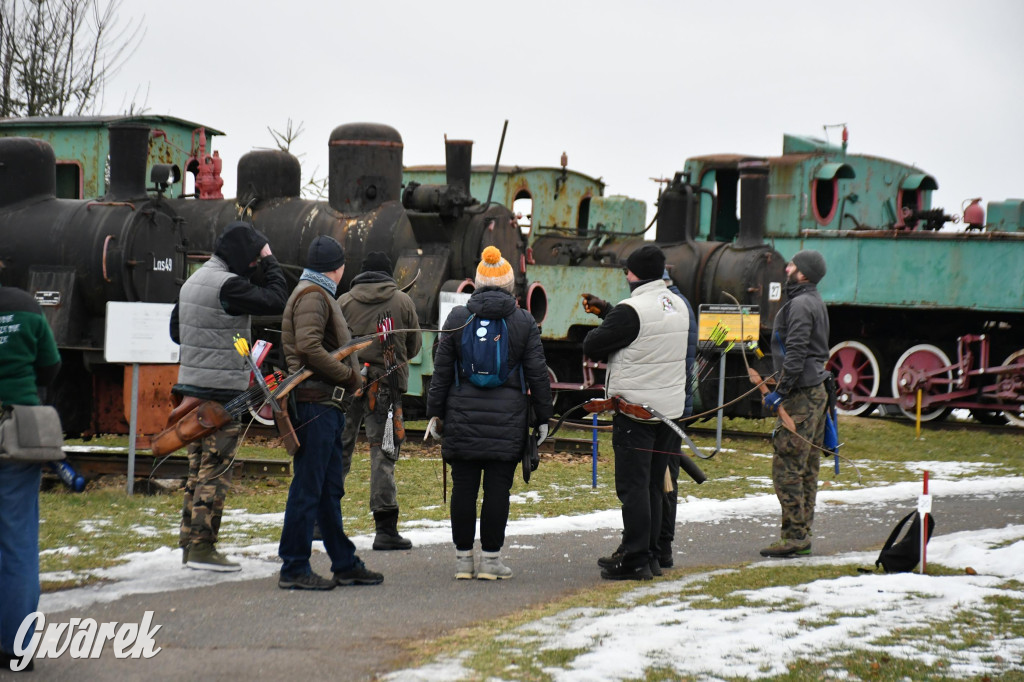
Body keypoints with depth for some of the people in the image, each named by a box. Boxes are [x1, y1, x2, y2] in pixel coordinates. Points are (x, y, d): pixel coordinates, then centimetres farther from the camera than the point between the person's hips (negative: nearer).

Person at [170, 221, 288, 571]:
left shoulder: (193, 281, 14)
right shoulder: (227, 285, -16)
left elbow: (175, 330, 22)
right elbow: (277, 300, -17)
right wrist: (270, 262, -5)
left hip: (192, 385, 9)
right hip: (221, 390, -9)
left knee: (198, 468, 13)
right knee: (215, 469, -6)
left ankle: (189, 542, 16)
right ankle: (202, 546, -6)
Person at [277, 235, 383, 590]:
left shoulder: (320, 295, 23)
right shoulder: (312, 296, -10)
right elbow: (309, 348, -22)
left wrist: (349, 377, 8)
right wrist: (350, 376, -14)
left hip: (328, 405, 11)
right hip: (315, 404, -11)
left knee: (330, 490, 14)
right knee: (308, 489, -7)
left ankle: (345, 564, 21)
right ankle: (294, 569, -4)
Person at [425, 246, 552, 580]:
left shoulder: (458, 317, 3)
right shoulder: (524, 321, 1)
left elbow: (442, 370, 4)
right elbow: (537, 374, 2)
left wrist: (435, 412, 10)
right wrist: (543, 416, 10)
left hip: (463, 416, 1)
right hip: (508, 420, -1)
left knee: (463, 488, 5)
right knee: (497, 488, 1)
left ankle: (463, 558, 9)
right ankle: (491, 559, 3)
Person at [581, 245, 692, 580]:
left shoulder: (632, 310, -17)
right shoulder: (678, 306, 9)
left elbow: (591, 346, -13)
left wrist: (603, 324, 8)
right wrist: (607, 312, 23)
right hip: (670, 409, 8)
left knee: (633, 486, -4)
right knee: (654, 485, 14)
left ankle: (635, 559, -5)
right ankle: (650, 553, 18)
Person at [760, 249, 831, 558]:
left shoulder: (800, 305, -14)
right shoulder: (815, 302, 18)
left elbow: (796, 353, -21)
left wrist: (781, 391, -19)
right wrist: (783, 386, 22)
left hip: (801, 394, -11)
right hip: (816, 390, 11)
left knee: (787, 466, -10)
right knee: (807, 467, 12)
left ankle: (794, 535, -9)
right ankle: (803, 533, 16)